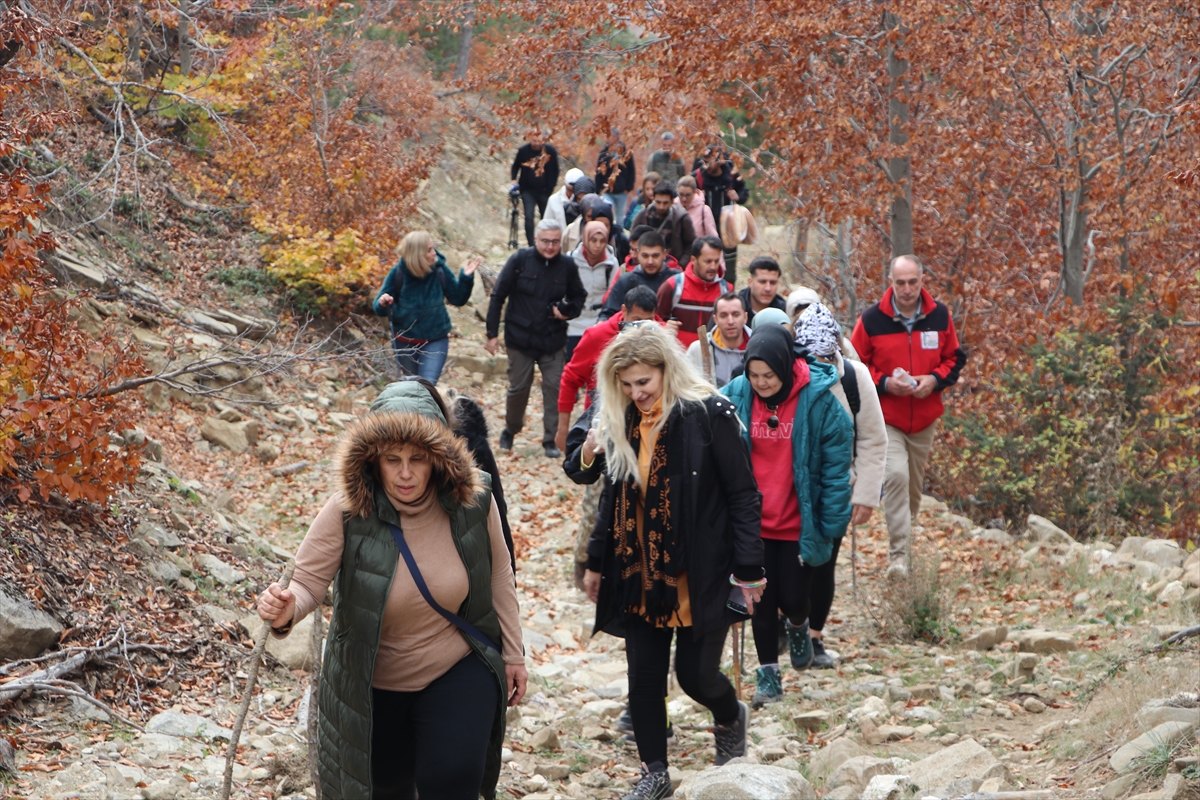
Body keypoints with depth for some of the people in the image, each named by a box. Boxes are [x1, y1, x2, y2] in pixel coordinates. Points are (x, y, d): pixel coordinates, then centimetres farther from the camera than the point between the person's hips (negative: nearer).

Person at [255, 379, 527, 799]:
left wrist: (512, 654, 4)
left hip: (459, 670, 0)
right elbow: (307, 582, -22)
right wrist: (285, 610, -46)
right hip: (374, 682, 1)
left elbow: (497, 576, -3)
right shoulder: (348, 512, -22)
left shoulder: (473, 501, -17)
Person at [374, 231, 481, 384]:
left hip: (436, 341, -1)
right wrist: (382, 304, -35)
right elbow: (379, 309, -11)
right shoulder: (398, 273, -17)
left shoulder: (440, 270, -15)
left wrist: (466, 278, -21)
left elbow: (458, 299, -4)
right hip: (405, 341, 1)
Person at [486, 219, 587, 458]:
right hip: (520, 338, -2)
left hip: (554, 341, 2)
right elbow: (498, 296, -3)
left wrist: (566, 310, -7)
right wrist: (492, 333, -5)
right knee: (518, 387, 6)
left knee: (554, 388, -1)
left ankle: (551, 439, 9)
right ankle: (510, 431, 29)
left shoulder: (567, 266, -1)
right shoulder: (520, 260, -8)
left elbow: (578, 297, 16)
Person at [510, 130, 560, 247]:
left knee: (546, 218, 9)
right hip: (528, 190, -1)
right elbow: (515, 166, 7)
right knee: (529, 217, -13)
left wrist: (551, 187, 3)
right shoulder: (523, 150, -8)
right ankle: (531, 246, -11)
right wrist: (514, 180, -7)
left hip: (544, 190, 1)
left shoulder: (550, 150, -6)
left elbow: (555, 170, 5)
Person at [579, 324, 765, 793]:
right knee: (644, 679, 6)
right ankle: (654, 774, 22)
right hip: (640, 578, 5)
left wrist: (748, 570, -13)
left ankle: (730, 718, 35)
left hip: (699, 575, -5)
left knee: (696, 675, 1)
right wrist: (596, 561, 15)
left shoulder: (708, 415, -13)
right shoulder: (620, 422, 4)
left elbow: (743, 495, -11)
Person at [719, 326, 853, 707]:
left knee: (793, 598, 2)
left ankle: (798, 627, 38)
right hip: (754, 521, 2)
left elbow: (836, 466, -10)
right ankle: (768, 675, 24)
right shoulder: (735, 396, -8)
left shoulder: (818, 399, -14)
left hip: (799, 524, -2)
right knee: (762, 600, 9)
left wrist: (831, 524, -11)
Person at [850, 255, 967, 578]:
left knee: (914, 484, 13)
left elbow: (955, 358, 11)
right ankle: (898, 554, -18)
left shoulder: (939, 315, 1)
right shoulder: (872, 319, -8)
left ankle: (903, 537, 34)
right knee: (895, 476, -20)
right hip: (886, 419, -4)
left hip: (925, 418, 4)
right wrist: (885, 383, -17)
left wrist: (935, 380, -9)